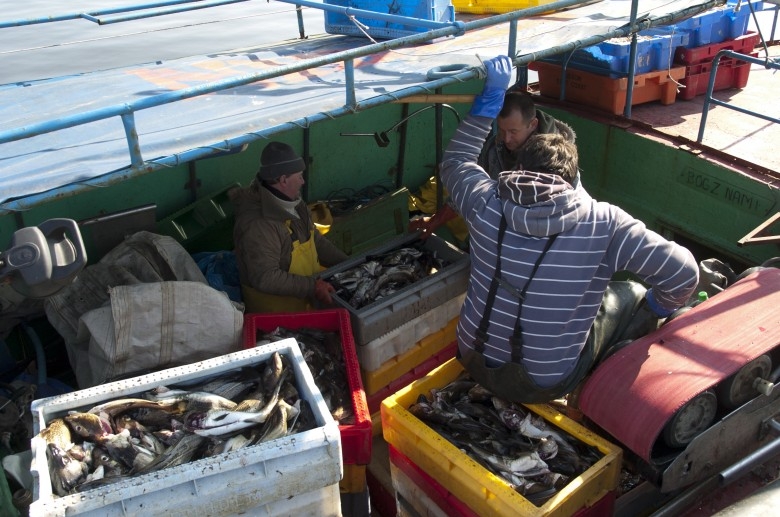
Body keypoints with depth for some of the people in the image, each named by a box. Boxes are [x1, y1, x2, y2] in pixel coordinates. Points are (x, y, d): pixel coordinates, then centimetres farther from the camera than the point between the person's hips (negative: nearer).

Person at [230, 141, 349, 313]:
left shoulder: (293, 204, 5)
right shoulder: (257, 225, -26)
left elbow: (316, 240, 17)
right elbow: (265, 278, -29)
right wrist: (312, 287, -29)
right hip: (276, 307, -9)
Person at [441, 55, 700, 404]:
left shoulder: (487, 206, -14)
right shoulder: (603, 224, -20)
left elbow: (454, 161, 6)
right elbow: (683, 272, -16)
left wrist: (492, 94, 7)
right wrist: (656, 308, 5)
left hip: (475, 362, 4)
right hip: (545, 385, -3)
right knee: (632, 295, 17)